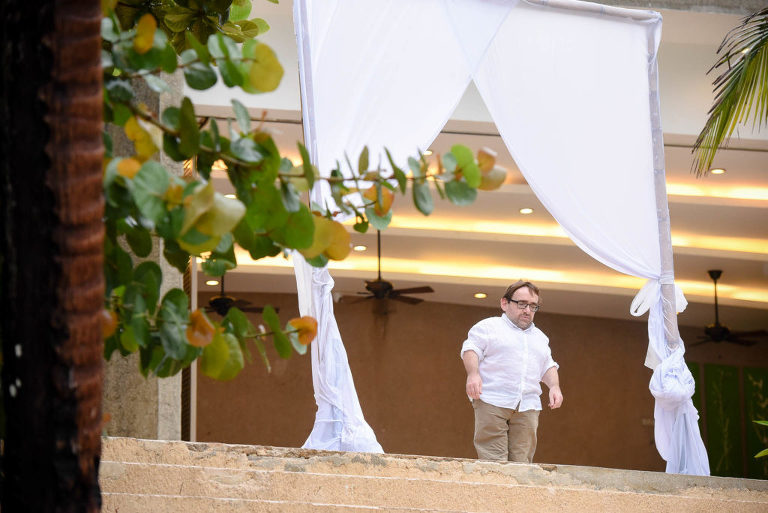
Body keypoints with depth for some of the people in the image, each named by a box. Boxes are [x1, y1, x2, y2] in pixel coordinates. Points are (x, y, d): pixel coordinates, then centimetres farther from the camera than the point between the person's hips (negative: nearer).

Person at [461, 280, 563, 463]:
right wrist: (473, 373, -19)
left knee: (522, 460, -6)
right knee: (493, 463, -13)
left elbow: (548, 367, 29)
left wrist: (554, 386, 9)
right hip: (492, 402, -5)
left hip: (527, 407, 5)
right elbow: (471, 349, 0)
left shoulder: (540, 337, 28)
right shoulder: (488, 326, 10)